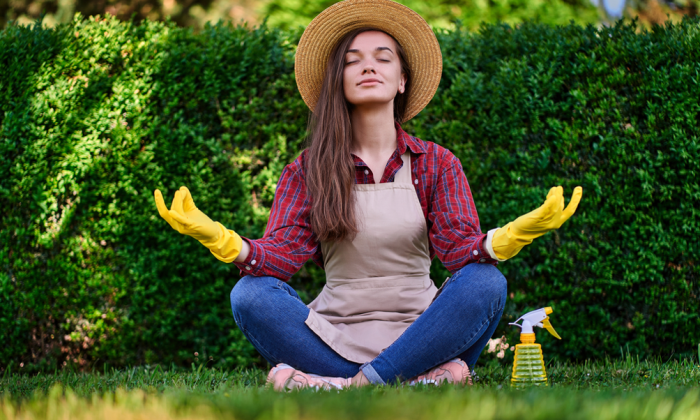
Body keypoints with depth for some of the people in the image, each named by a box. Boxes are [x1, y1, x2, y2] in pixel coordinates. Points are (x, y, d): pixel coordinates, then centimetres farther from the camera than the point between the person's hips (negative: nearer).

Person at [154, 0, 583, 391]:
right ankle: (420, 380, -33)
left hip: (417, 332, 0)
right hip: (335, 334, 0)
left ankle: (357, 388, -32)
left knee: (485, 282, -27)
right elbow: (282, 254, -7)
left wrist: (508, 237, -32)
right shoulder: (308, 171, 7)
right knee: (251, 294, -26)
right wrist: (225, 242, -29)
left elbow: (461, 246, -8)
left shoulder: (437, 164, 7)